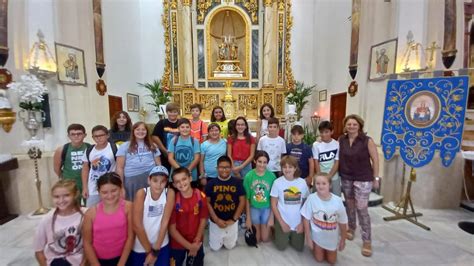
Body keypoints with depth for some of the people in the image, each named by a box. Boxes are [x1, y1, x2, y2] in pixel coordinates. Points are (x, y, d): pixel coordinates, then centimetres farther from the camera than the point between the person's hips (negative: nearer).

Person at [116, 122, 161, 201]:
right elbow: (120, 167, 4)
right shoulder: (125, 146, 7)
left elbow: (158, 164, 14)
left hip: (151, 178, 2)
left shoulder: (152, 146, 13)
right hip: (132, 179, -1)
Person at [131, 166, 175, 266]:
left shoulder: (169, 193, -15)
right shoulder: (141, 193, -17)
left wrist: (155, 250, -12)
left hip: (161, 246, 1)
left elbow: (165, 222, -14)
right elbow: (137, 225, -16)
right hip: (139, 247, -1)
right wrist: (149, 251, -11)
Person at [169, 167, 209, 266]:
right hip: (177, 243, -1)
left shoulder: (201, 196, -15)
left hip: (196, 243, 2)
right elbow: (172, 228, -15)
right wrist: (189, 246, -15)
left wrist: (196, 241, -9)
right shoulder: (173, 200, -19)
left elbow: (203, 220, -5)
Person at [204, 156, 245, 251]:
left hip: (232, 222, 0)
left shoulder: (237, 183, -10)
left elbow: (242, 201, -7)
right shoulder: (211, 183, -10)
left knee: (230, 246, 16)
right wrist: (216, 219, -13)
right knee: (215, 247, 14)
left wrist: (233, 219, -10)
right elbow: (207, 202, -8)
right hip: (215, 221, 0)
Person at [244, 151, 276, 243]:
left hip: (267, 209, 0)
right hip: (254, 208, 0)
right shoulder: (249, 176, -14)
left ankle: (268, 228, 40)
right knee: (256, 239, 12)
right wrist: (248, 218, -3)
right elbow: (247, 198, -6)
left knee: (265, 239, 10)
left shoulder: (272, 176, -15)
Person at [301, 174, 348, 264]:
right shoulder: (311, 198, -25)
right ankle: (316, 248, 42)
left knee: (332, 262, 17)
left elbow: (343, 222, -8)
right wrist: (308, 238, -9)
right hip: (317, 235, -1)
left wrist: (343, 240, 2)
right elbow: (306, 219, -15)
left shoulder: (337, 201, -24)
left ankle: (329, 250, 47)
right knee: (319, 259, 13)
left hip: (332, 237, 1)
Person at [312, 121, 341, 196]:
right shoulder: (316, 145, -5)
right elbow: (316, 162, -5)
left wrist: (329, 176, -11)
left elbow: (337, 163, -4)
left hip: (334, 178, 1)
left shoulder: (337, 144, -4)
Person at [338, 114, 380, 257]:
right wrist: (338, 173, 5)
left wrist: (376, 178, -6)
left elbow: (375, 160, -7)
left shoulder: (367, 140, -11)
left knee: (361, 208, -3)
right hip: (346, 178, 4)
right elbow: (338, 157, 6)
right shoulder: (341, 140, -1)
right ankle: (351, 228, 39)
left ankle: (367, 241, 12)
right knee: (349, 205, 17)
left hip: (363, 179, -4)